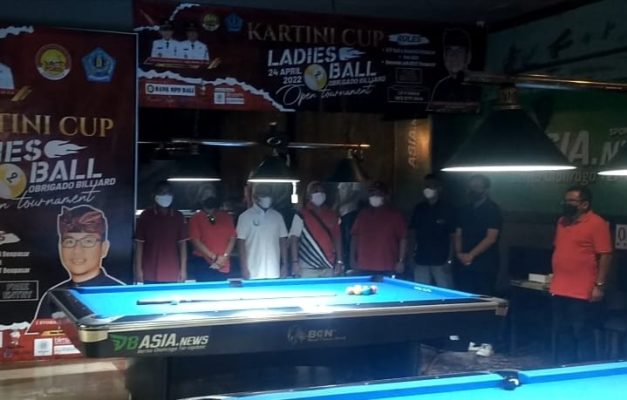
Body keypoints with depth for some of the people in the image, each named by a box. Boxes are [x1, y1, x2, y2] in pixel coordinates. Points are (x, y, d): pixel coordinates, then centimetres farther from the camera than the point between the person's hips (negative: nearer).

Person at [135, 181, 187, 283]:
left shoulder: (178, 216, 5)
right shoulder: (146, 216, 0)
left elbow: (182, 243, 6)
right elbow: (139, 243, 0)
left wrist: (183, 269, 1)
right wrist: (138, 269, -4)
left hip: (172, 274, 1)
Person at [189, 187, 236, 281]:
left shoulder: (226, 217, 8)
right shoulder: (196, 218, -1)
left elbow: (232, 238, 6)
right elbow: (195, 241, -8)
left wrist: (225, 256, -7)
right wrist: (213, 257, -11)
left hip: (223, 266, 3)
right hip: (203, 263, -2)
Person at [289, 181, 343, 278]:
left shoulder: (332, 215, 10)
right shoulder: (301, 216, -2)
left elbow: (337, 238, 12)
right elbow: (294, 240, -4)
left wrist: (339, 262, 6)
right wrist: (295, 262, -11)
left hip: (329, 267, 4)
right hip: (308, 268, -4)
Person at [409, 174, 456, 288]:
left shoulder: (447, 209, -1)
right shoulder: (419, 208, 10)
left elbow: (453, 235, -2)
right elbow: (413, 230, 18)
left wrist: (450, 259, -7)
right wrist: (416, 246, 4)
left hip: (441, 261, -4)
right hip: (421, 260, 4)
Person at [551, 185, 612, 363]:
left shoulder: (597, 224, -11)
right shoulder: (562, 221, 12)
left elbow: (605, 255, -13)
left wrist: (599, 285, -17)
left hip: (583, 293, -8)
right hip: (560, 291, 8)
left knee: (583, 335, 0)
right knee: (562, 335, 14)